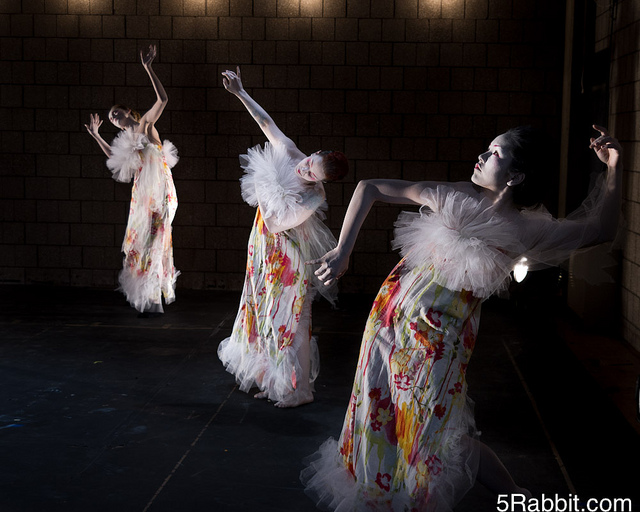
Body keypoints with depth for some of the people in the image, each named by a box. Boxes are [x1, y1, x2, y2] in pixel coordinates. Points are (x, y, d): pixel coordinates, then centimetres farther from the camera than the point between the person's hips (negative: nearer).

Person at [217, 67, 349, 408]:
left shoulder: (313, 198, -26)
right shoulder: (291, 155, -11)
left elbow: (275, 223, -24)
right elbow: (267, 123, -5)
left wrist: (262, 182, -19)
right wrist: (240, 93, -7)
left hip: (287, 262, -7)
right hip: (267, 255, 8)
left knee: (290, 322, 0)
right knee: (268, 314, 17)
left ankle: (300, 389, 13)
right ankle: (273, 378, 31)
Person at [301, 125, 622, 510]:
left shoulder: (527, 230, -8)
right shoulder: (451, 197, -9)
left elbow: (601, 228, 3)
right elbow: (369, 188, -4)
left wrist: (614, 169, -11)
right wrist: (343, 251, -9)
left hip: (440, 339, -2)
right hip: (393, 317, 3)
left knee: (439, 432, 1)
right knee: (379, 412, 16)